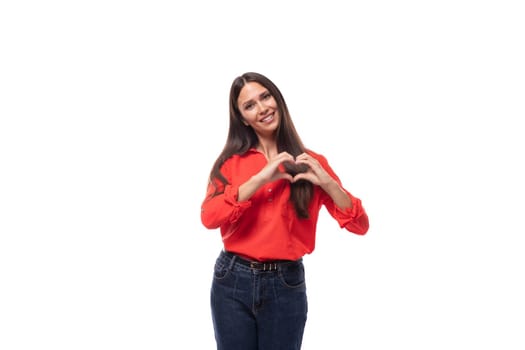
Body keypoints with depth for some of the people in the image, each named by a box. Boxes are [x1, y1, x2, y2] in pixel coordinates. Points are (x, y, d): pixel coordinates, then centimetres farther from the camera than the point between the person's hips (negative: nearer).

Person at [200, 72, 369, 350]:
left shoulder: (310, 162, 2)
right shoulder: (231, 161, 3)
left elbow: (359, 225, -2)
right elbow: (209, 217, -14)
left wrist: (326, 182, -16)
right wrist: (260, 178, -19)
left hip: (286, 286, 0)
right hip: (233, 282, 0)